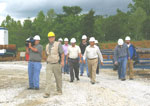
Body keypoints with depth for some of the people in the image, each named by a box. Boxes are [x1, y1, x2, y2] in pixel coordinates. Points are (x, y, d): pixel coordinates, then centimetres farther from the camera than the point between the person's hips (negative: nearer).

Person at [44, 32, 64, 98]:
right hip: (49, 65, 3)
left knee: (58, 78, 9)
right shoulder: (47, 46, 10)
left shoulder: (58, 44, -5)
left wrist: (62, 61, -19)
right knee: (48, 78, -9)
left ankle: (59, 91, 27)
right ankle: (47, 93, -11)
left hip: (56, 64, -3)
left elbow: (62, 53, -8)